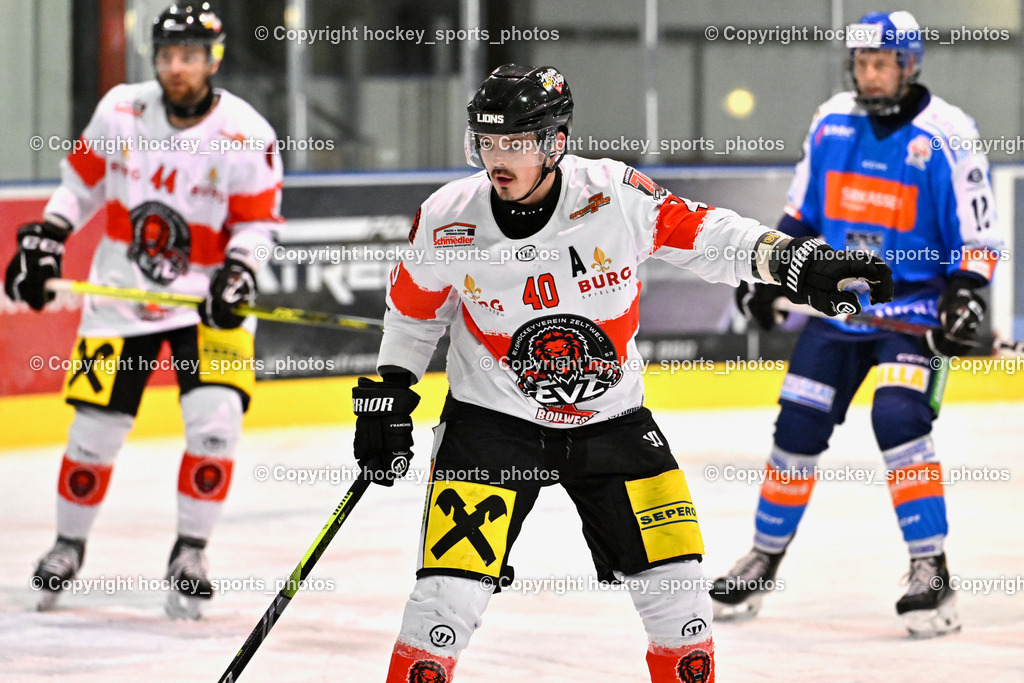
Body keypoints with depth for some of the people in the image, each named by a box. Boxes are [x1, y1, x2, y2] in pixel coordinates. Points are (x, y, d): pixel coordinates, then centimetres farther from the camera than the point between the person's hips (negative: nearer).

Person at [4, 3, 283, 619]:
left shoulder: (246, 135, -14)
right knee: (96, 427, 1)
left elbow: (257, 222, -6)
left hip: (208, 298, -2)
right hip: (121, 291, 2)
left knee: (216, 419, -18)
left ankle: (190, 552, -1)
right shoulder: (121, 110, -6)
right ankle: (70, 544, 24)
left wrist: (238, 273, -23)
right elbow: (84, 179, 10)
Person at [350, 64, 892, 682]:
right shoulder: (447, 222, -13)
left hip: (612, 417, 1)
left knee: (676, 583, 3)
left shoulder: (614, 195, -17)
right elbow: (414, 309, 6)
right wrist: (388, 392, 6)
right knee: (451, 590, -13)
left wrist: (797, 261, -16)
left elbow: (700, 233, -6)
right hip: (492, 418, -1)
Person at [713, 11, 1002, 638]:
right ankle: (764, 562, 21)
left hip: (914, 307, -5)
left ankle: (933, 576, -20)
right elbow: (802, 211, 16)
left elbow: (977, 233, -10)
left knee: (899, 420, -24)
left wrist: (965, 298, -22)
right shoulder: (832, 123, 3)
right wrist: (770, 274, 9)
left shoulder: (946, 135, -12)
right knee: (798, 429, 4)